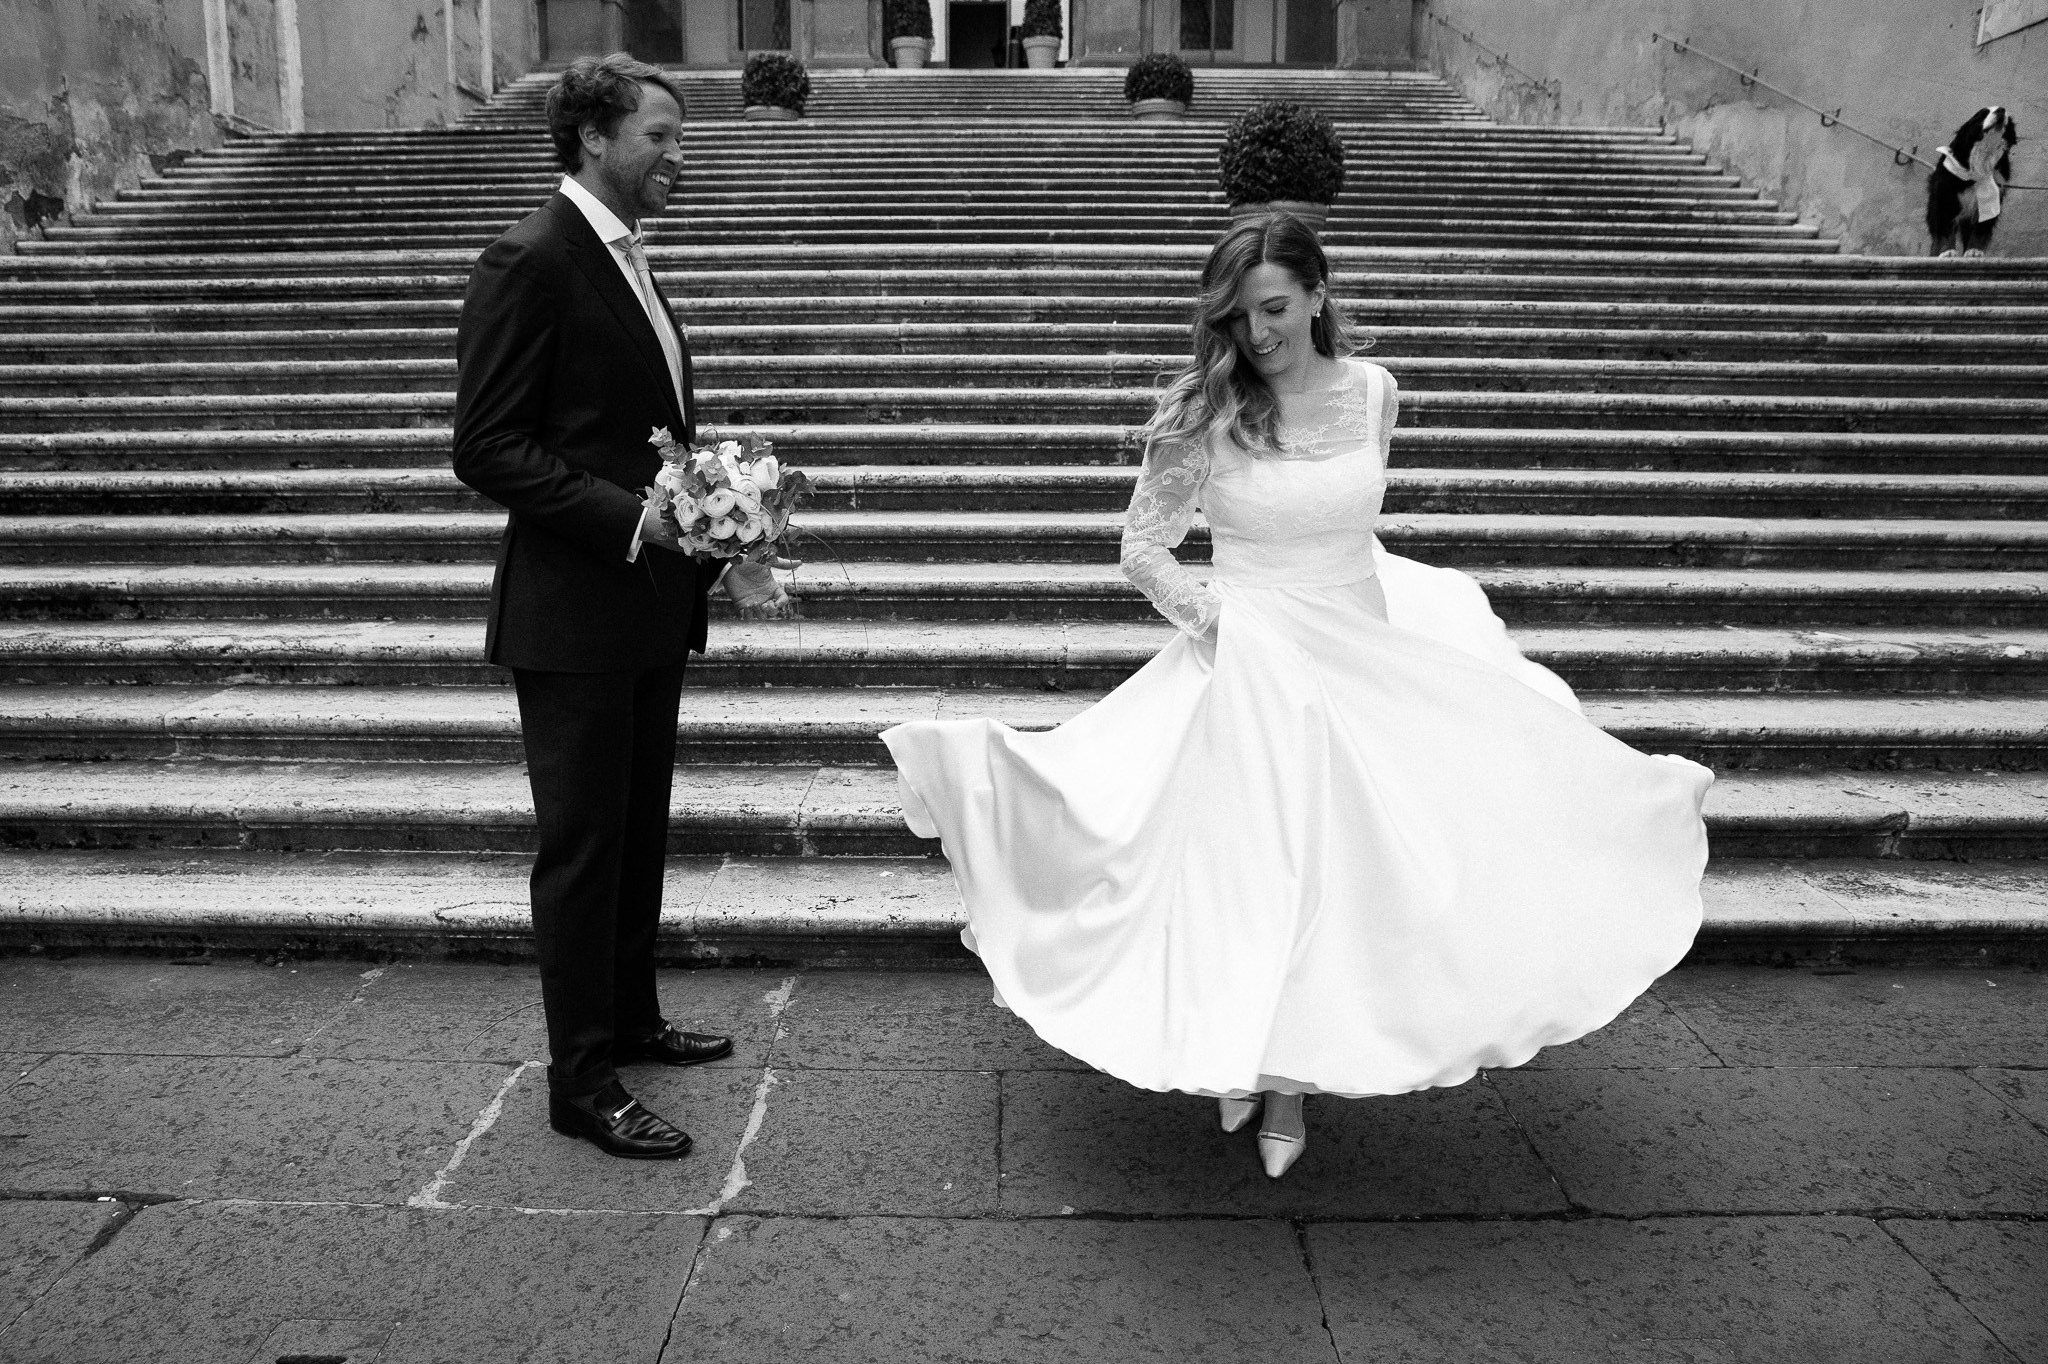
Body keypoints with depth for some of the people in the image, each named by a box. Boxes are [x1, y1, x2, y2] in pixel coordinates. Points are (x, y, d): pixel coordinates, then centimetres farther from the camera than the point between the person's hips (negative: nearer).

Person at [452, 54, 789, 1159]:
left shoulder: (626, 259, 14)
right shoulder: (530, 261, -14)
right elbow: (486, 449, -18)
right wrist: (631, 518, -24)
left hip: (653, 603, 9)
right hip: (573, 610, -9)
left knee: (639, 829, 19)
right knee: (582, 843, 1)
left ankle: (629, 1017, 36)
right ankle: (582, 1080, 14)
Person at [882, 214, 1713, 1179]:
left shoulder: (1372, 392, -1)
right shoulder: (1206, 411, -12)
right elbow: (1143, 548, -7)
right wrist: (1207, 611, -18)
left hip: (1365, 657, 4)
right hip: (1250, 666, -3)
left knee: (1335, 870, 7)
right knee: (1246, 865, 4)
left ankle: (1291, 1081, 25)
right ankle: (1238, 1060, 28)